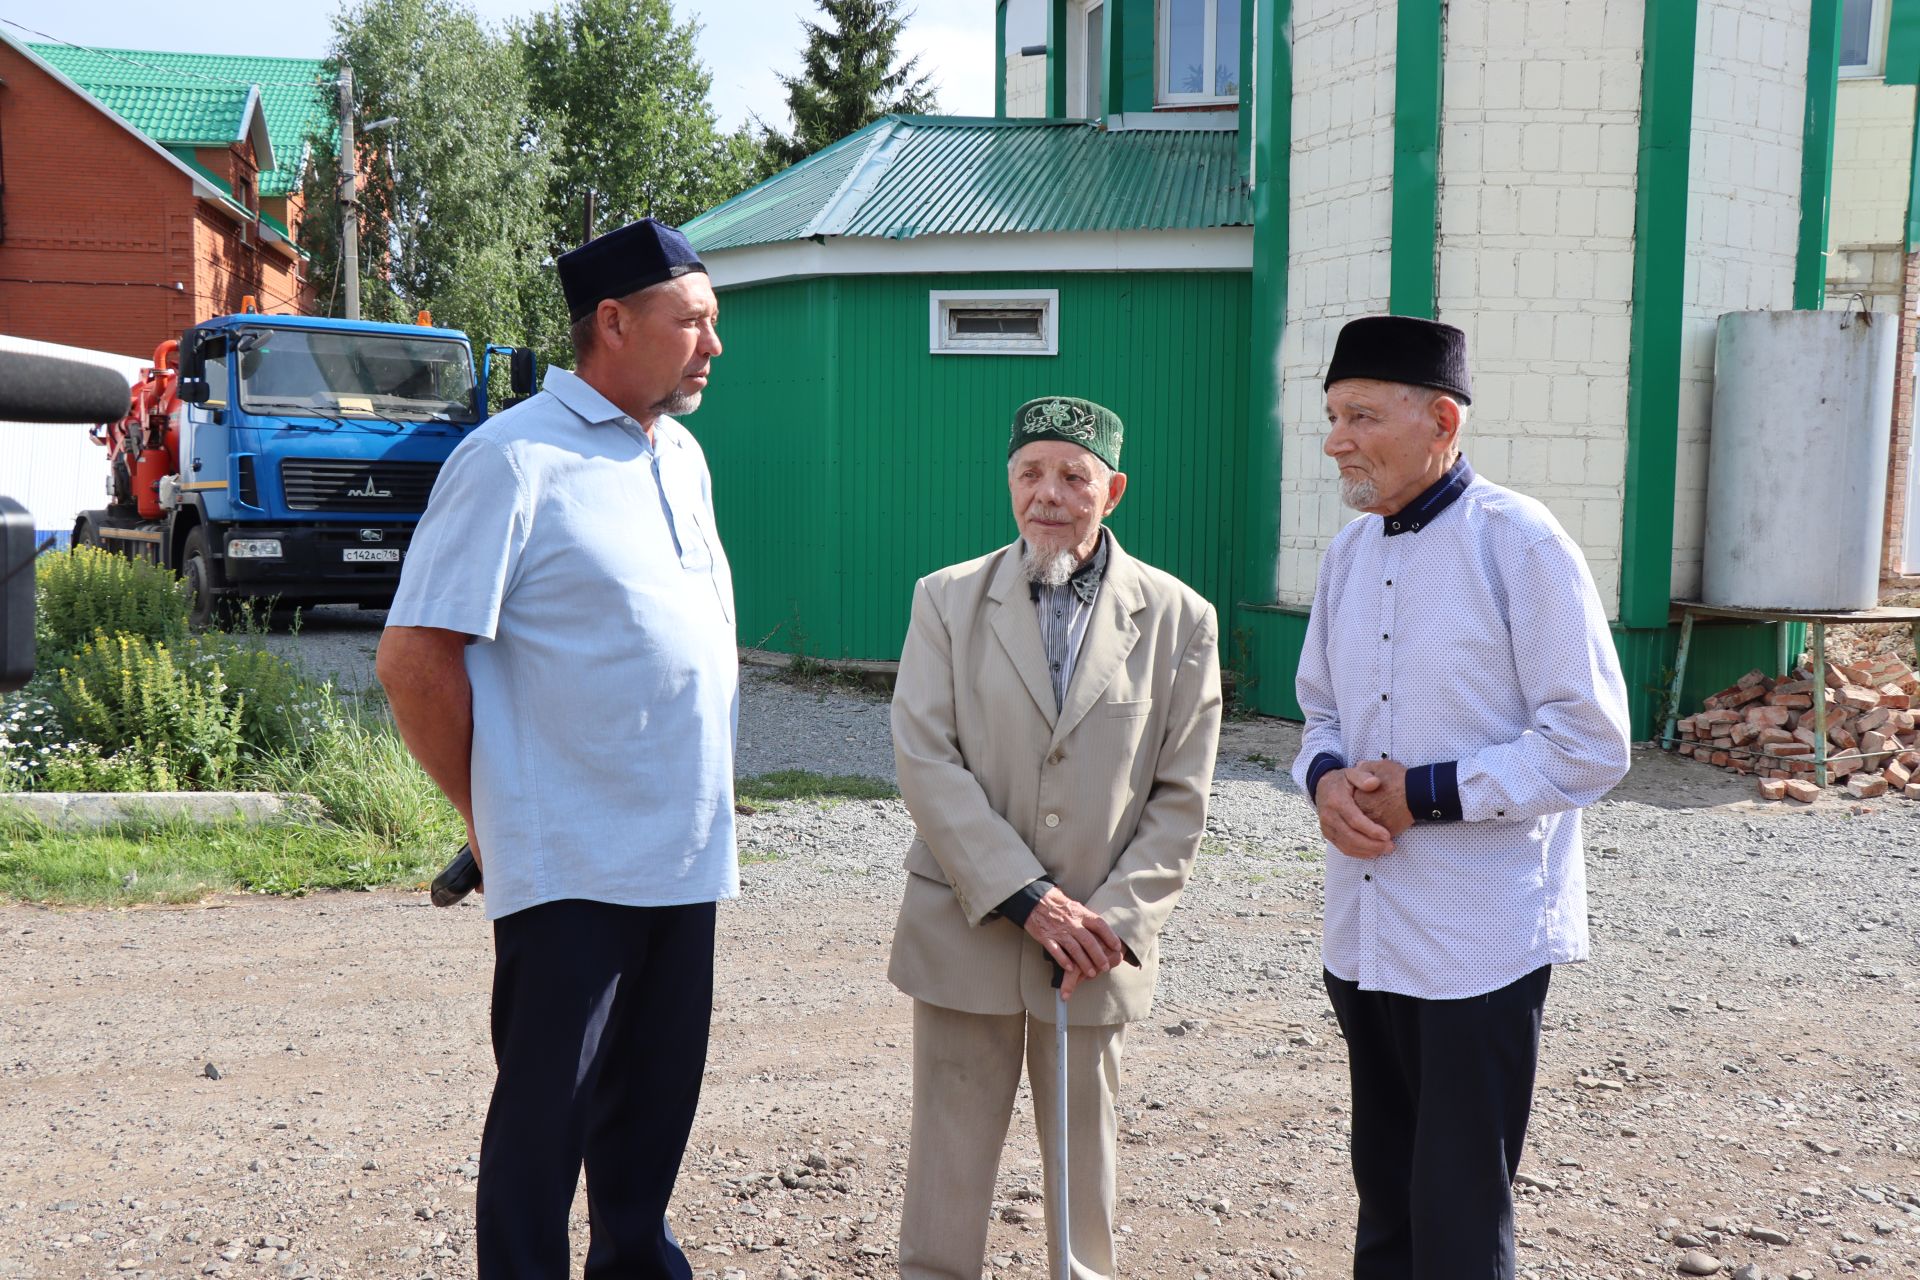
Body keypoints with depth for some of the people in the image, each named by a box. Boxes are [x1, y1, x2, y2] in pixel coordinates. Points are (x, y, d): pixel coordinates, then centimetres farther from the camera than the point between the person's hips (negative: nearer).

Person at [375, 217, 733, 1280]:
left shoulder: (682, 457, 13)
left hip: (687, 853, 7)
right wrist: (494, 817, -5)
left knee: (657, 1094, 17)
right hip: (571, 864, -7)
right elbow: (413, 657, -13)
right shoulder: (514, 458, -11)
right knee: (546, 1111, 4)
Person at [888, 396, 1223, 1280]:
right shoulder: (948, 600, 1)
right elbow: (924, 761, -7)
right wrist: (1028, 897, -14)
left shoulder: (1178, 619, 1)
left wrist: (1115, 918, -10)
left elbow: (1180, 798, 0)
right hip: (966, 932, 0)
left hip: (1098, 943, 0)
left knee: (1084, 1154, 15)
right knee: (949, 1155, 11)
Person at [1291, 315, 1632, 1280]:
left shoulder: (1520, 545, -13)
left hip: (1479, 941, -6)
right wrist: (1325, 779, -6)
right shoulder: (1350, 552, 8)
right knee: (1385, 1198, 19)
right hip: (1363, 934, 6)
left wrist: (1428, 794, -18)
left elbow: (1590, 745, -14)